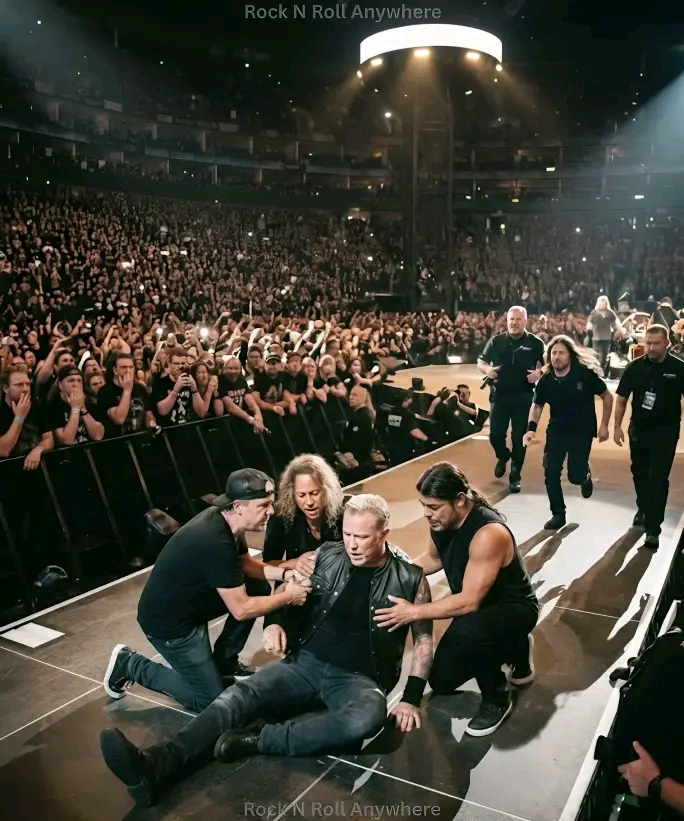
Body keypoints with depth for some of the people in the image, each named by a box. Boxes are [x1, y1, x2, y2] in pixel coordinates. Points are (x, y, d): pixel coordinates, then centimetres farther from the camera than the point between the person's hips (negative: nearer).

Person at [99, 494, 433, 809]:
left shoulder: (409, 578, -6)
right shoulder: (326, 556, 2)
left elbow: (423, 640, 1)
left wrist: (411, 698, -7)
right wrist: (278, 623, -4)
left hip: (358, 679, -3)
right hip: (305, 663, 3)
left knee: (368, 719, -38)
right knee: (240, 694, -21)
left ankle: (258, 738, -28)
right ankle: (153, 766, -39)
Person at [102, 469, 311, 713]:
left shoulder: (224, 521, -7)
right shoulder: (215, 542, -33)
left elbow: (245, 563, 10)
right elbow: (241, 609, -26)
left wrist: (285, 573, -6)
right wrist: (288, 596, -13)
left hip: (191, 600, 9)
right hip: (168, 620, -9)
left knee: (258, 587, 1)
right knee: (211, 700, 1)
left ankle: (224, 663, 16)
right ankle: (130, 665, 10)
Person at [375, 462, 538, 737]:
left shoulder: (489, 534, -36)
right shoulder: (440, 520, -12)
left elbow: (469, 601, -35)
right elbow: (434, 558, 9)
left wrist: (414, 612, -33)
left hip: (514, 608, -8)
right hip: (475, 609, 8)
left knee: (466, 631, -40)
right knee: (441, 681, 11)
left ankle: (498, 699, -10)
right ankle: (514, 647, 28)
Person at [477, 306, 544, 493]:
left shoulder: (535, 343, -1)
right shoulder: (496, 341, 3)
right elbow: (480, 363, 6)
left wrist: (538, 372, -21)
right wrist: (487, 369, -18)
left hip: (524, 397, -1)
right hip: (499, 395, 2)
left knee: (519, 437, 3)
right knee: (495, 435, 3)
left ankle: (515, 476, 16)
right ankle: (503, 456, 37)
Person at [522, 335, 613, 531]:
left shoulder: (585, 373, -17)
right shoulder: (546, 380, -8)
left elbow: (607, 396, -7)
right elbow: (537, 405, 3)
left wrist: (604, 425, -8)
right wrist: (531, 429, -13)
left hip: (582, 431, -3)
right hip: (556, 430, 3)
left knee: (575, 475, -5)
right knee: (551, 472, -2)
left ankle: (585, 475, 35)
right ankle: (558, 514, 14)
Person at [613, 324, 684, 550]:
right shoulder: (634, 367, -4)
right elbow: (621, 398, 2)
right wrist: (617, 426, -2)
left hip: (665, 432, -3)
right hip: (638, 430, 3)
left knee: (658, 480, -4)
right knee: (639, 474, 19)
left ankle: (653, 529, 2)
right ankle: (643, 509, 43)